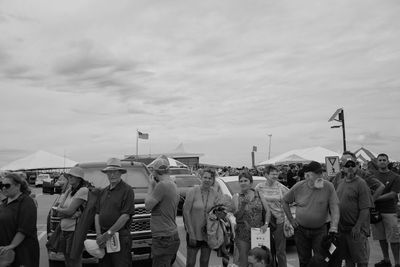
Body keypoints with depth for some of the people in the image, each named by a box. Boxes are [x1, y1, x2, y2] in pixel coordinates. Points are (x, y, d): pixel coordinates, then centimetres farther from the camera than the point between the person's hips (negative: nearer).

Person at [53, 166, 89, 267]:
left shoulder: (83, 190, -12)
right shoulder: (68, 191, 14)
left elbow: (69, 211, -17)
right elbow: (59, 213, 4)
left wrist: (56, 209, 1)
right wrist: (73, 214, -14)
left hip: (74, 230, -8)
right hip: (64, 230, 8)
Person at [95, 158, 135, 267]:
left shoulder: (127, 190, -7)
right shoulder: (103, 191, 15)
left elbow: (125, 216, -14)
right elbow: (97, 214, 11)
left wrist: (108, 233, -14)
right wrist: (99, 235, -2)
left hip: (120, 236, -6)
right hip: (103, 237, 6)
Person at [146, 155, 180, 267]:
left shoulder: (162, 185, -18)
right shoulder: (173, 185, 11)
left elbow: (148, 205, -11)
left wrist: (151, 185, -1)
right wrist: (155, 186, 12)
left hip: (164, 238, -10)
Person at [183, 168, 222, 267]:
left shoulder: (215, 194, -3)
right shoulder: (193, 191, -13)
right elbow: (186, 212, -13)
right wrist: (191, 233, -14)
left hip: (208, 233, 3)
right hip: (193, 233, -3)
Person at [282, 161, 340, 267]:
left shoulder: (328, 187, -12)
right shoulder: (298, 187, -9)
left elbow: (334, 208, -14)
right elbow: (285, 201, 4)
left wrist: (333, 228, -24)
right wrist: (291, 219, 1)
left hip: (320, 230, -1)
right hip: (300, 229, 1)